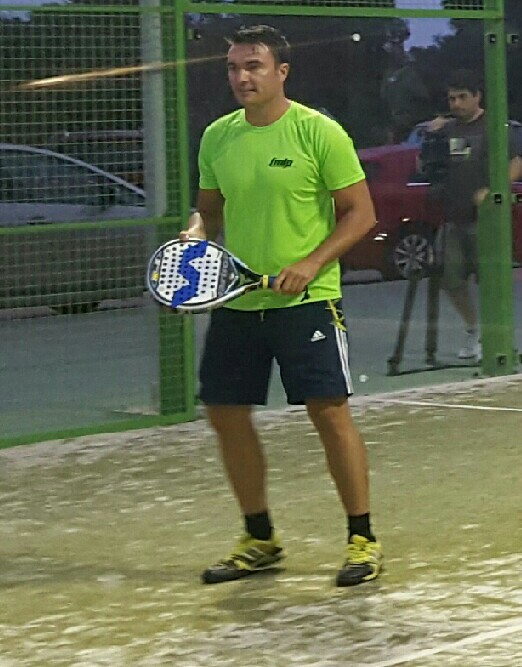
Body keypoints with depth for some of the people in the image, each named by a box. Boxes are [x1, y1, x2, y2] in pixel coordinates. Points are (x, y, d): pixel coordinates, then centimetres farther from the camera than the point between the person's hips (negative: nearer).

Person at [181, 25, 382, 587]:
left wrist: (311, 264, -18)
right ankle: (259, 540, 22)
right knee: (226, 415, 6)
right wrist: (196, 237, -2)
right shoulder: (217, 137, 8)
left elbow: (360, 213, -6)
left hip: (306, 301, -5)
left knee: (329, 411, -8)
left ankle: (362, 539, 4)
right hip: (235, 302, 6)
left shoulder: (318, 132, -8)